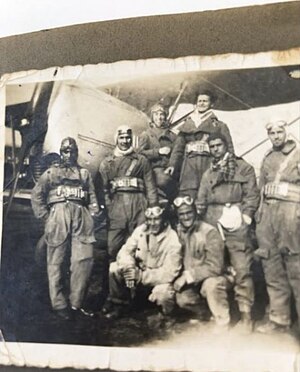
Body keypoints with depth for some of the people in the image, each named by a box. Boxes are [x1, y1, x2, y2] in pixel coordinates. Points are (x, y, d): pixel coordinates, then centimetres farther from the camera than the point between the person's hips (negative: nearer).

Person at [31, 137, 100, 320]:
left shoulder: (85, 173, 24)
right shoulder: (52, 172, 17)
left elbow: (92, 197, 15)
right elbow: (37, 194, 9)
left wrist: (93, 214, 0)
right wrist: (45, 216, -1)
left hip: (81, 217, 2)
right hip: (58, 214, -1)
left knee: (84, 259, -9)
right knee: (56, 261, -3)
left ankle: (75, 303, -1)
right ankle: (59, 304, 3)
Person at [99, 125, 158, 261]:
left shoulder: (142, 160, 15)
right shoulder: (107, 163, 17)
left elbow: (150, 187, 8)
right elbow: (103, 189, 9)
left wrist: (153, 210, -1)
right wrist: (105, 210, -3)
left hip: (138, 205, 0)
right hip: (116, 205, 1)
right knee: (113, 245, -5)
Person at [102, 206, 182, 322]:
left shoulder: (173, 240, -22)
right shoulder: (141, 230, -9)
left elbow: (169, 273, -25)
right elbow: (125, 251, -8)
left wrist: (141, 276, -32)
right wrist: (129, 267, -31)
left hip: (160, 280, -5)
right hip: (139, 272, 5)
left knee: (162, 294, -36)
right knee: (114, 268, -15)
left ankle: (165, 315, 1)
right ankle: (119, 304, 7)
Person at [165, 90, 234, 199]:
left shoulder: (219, 126, 12)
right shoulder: (187, 124, 20)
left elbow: (228, 147, 4)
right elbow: (178, 146, 18)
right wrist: (172, 165, 6)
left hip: (209, 165, -2)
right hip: (190, 166, 2)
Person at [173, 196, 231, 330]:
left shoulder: (209, 232, -20)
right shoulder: (178, 232, -3)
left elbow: (215, 267, -25)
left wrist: (189, 275, -26)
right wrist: (182, 277, -11)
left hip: (214, 277, -5)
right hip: (191, 281, 5)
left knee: (212, 285, -36)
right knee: (182, 299, -21)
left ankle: (223, 325, -17)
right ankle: (202, 315, 13)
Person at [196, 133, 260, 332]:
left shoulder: (244, 167, 8)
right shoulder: (208, 174, 21)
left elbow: (252, 195, 0)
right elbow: (201, 202, 18)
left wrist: (245, 217, -9)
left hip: (235, 223, -4)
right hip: (212, 225, 4)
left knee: (242, 270, -10)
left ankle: (246, 315, -7)